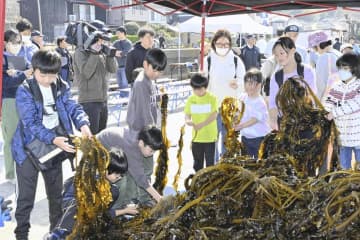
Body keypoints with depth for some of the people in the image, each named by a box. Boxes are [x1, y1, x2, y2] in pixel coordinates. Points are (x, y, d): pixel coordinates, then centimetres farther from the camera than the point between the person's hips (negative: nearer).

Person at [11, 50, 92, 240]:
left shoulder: (61, 87, -1)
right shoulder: (24, 91, -17)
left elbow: (73, 108, -7)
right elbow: (31, 123, -24)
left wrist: (83, 125, -29)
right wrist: (54, 139, -37)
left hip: (55, 143, 5)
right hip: (29, 146, -4)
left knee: (56, 191, 17)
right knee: (26, 195, 2)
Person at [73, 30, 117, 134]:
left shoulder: (102, 52, 10)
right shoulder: (80, 52, -8)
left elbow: (113, 69, 6)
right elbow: (86, 73, -19)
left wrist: (110, 54, -7)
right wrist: (94, 54, -20)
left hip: (103, 99, 7)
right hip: (89, 101, -7)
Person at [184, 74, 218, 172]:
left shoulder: (212, 98, -9)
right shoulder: (191, 99, 2)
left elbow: (214, 115, -15)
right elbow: (187, 115, 3)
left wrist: (201, 124, -29)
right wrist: (188, 121, -21)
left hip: (210, 137, -3)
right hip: (196, 137, 3)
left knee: (210, 162, 6)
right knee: (197, 163, 14)